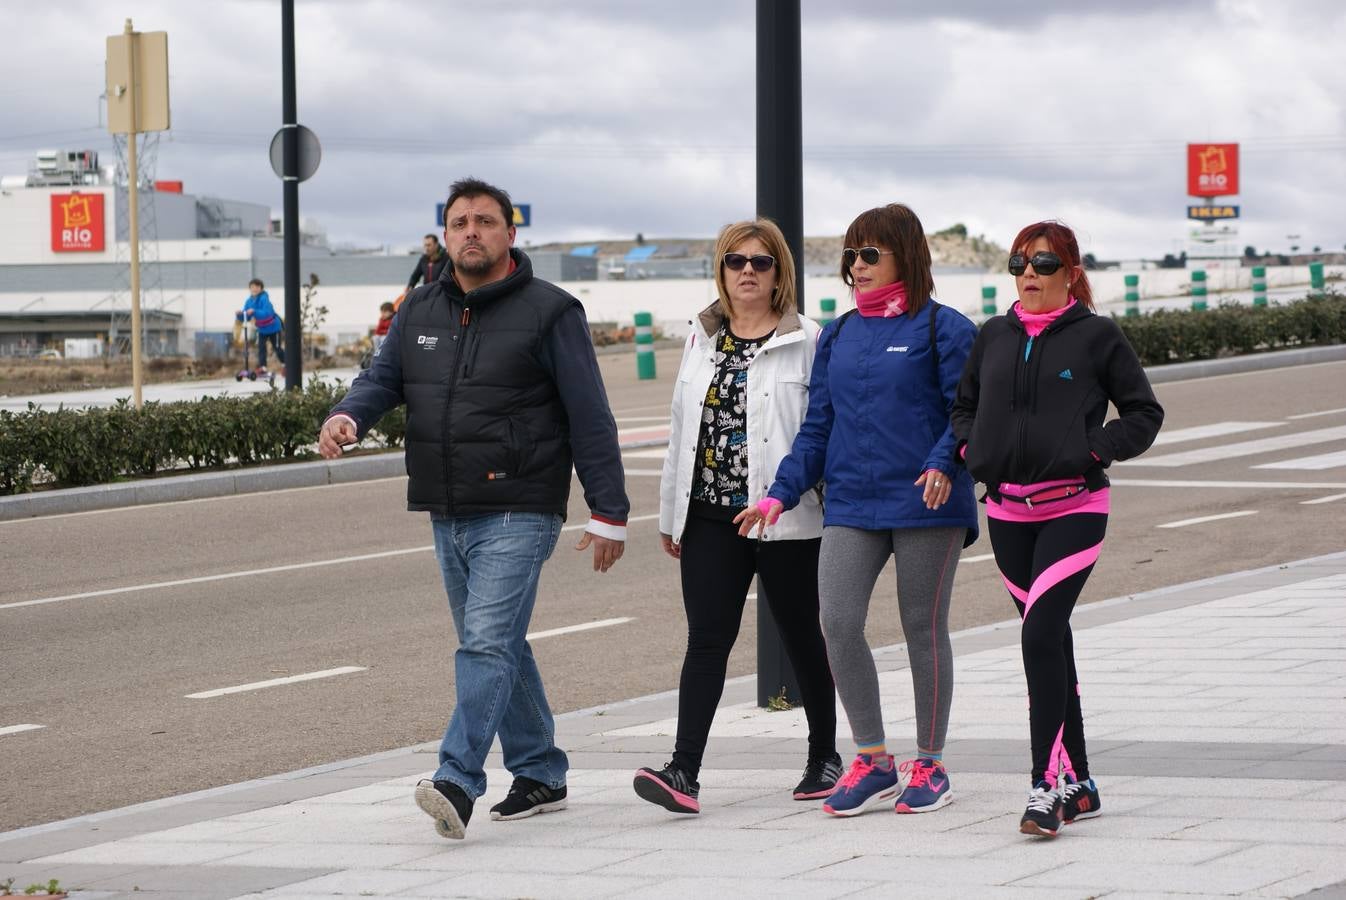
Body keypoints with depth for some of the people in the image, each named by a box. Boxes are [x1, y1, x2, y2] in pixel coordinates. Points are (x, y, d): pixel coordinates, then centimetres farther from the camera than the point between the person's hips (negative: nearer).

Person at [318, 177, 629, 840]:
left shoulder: (548, 312, -4)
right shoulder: (420, 311, 13)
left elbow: (590, 417, -5)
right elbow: (383, 377, 5)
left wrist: (608, 512, -8)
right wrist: (346, 416, -20)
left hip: (518, 512, -7)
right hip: (447, 513, 7)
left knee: (487, 643, -17)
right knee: (499, 647, 13)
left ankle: (457, 781, -25)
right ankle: (540, 775, 24)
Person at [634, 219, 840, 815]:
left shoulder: (806, 341, -3)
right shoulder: (702, 340, 12)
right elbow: (683, 428, 17)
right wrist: (670, 514, 18)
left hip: (785, 518, -3)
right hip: (711, 518, 4)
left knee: (802, 638, 9)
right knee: (706, 639, -6)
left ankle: (824, 757, 26)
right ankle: (684, 772, -13)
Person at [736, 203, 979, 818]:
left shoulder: (942, 328, -2)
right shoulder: (837, 336, 14)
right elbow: (818, 426, 16)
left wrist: (943, 464, -23)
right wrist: (781, 492, 7)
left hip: (925, 504, -4)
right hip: (850, 506, 4)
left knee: (923, 629, 4)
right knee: (838, 623, -9)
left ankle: (929, 764, 16)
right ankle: (873, 760, 2)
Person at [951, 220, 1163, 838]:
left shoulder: (1096, 336, -2)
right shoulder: (994, 337, 10)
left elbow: (1144, 413, 3)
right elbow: (964, 407, 23)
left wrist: (1094, 452, -9)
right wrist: (971, 449, 4)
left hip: (1074, 507, -5)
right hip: (1007, 511, 5)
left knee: (1040, 633, -18)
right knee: (1049, 643, 10)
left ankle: (1046, 786, -18)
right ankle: (1077, 783, 19)